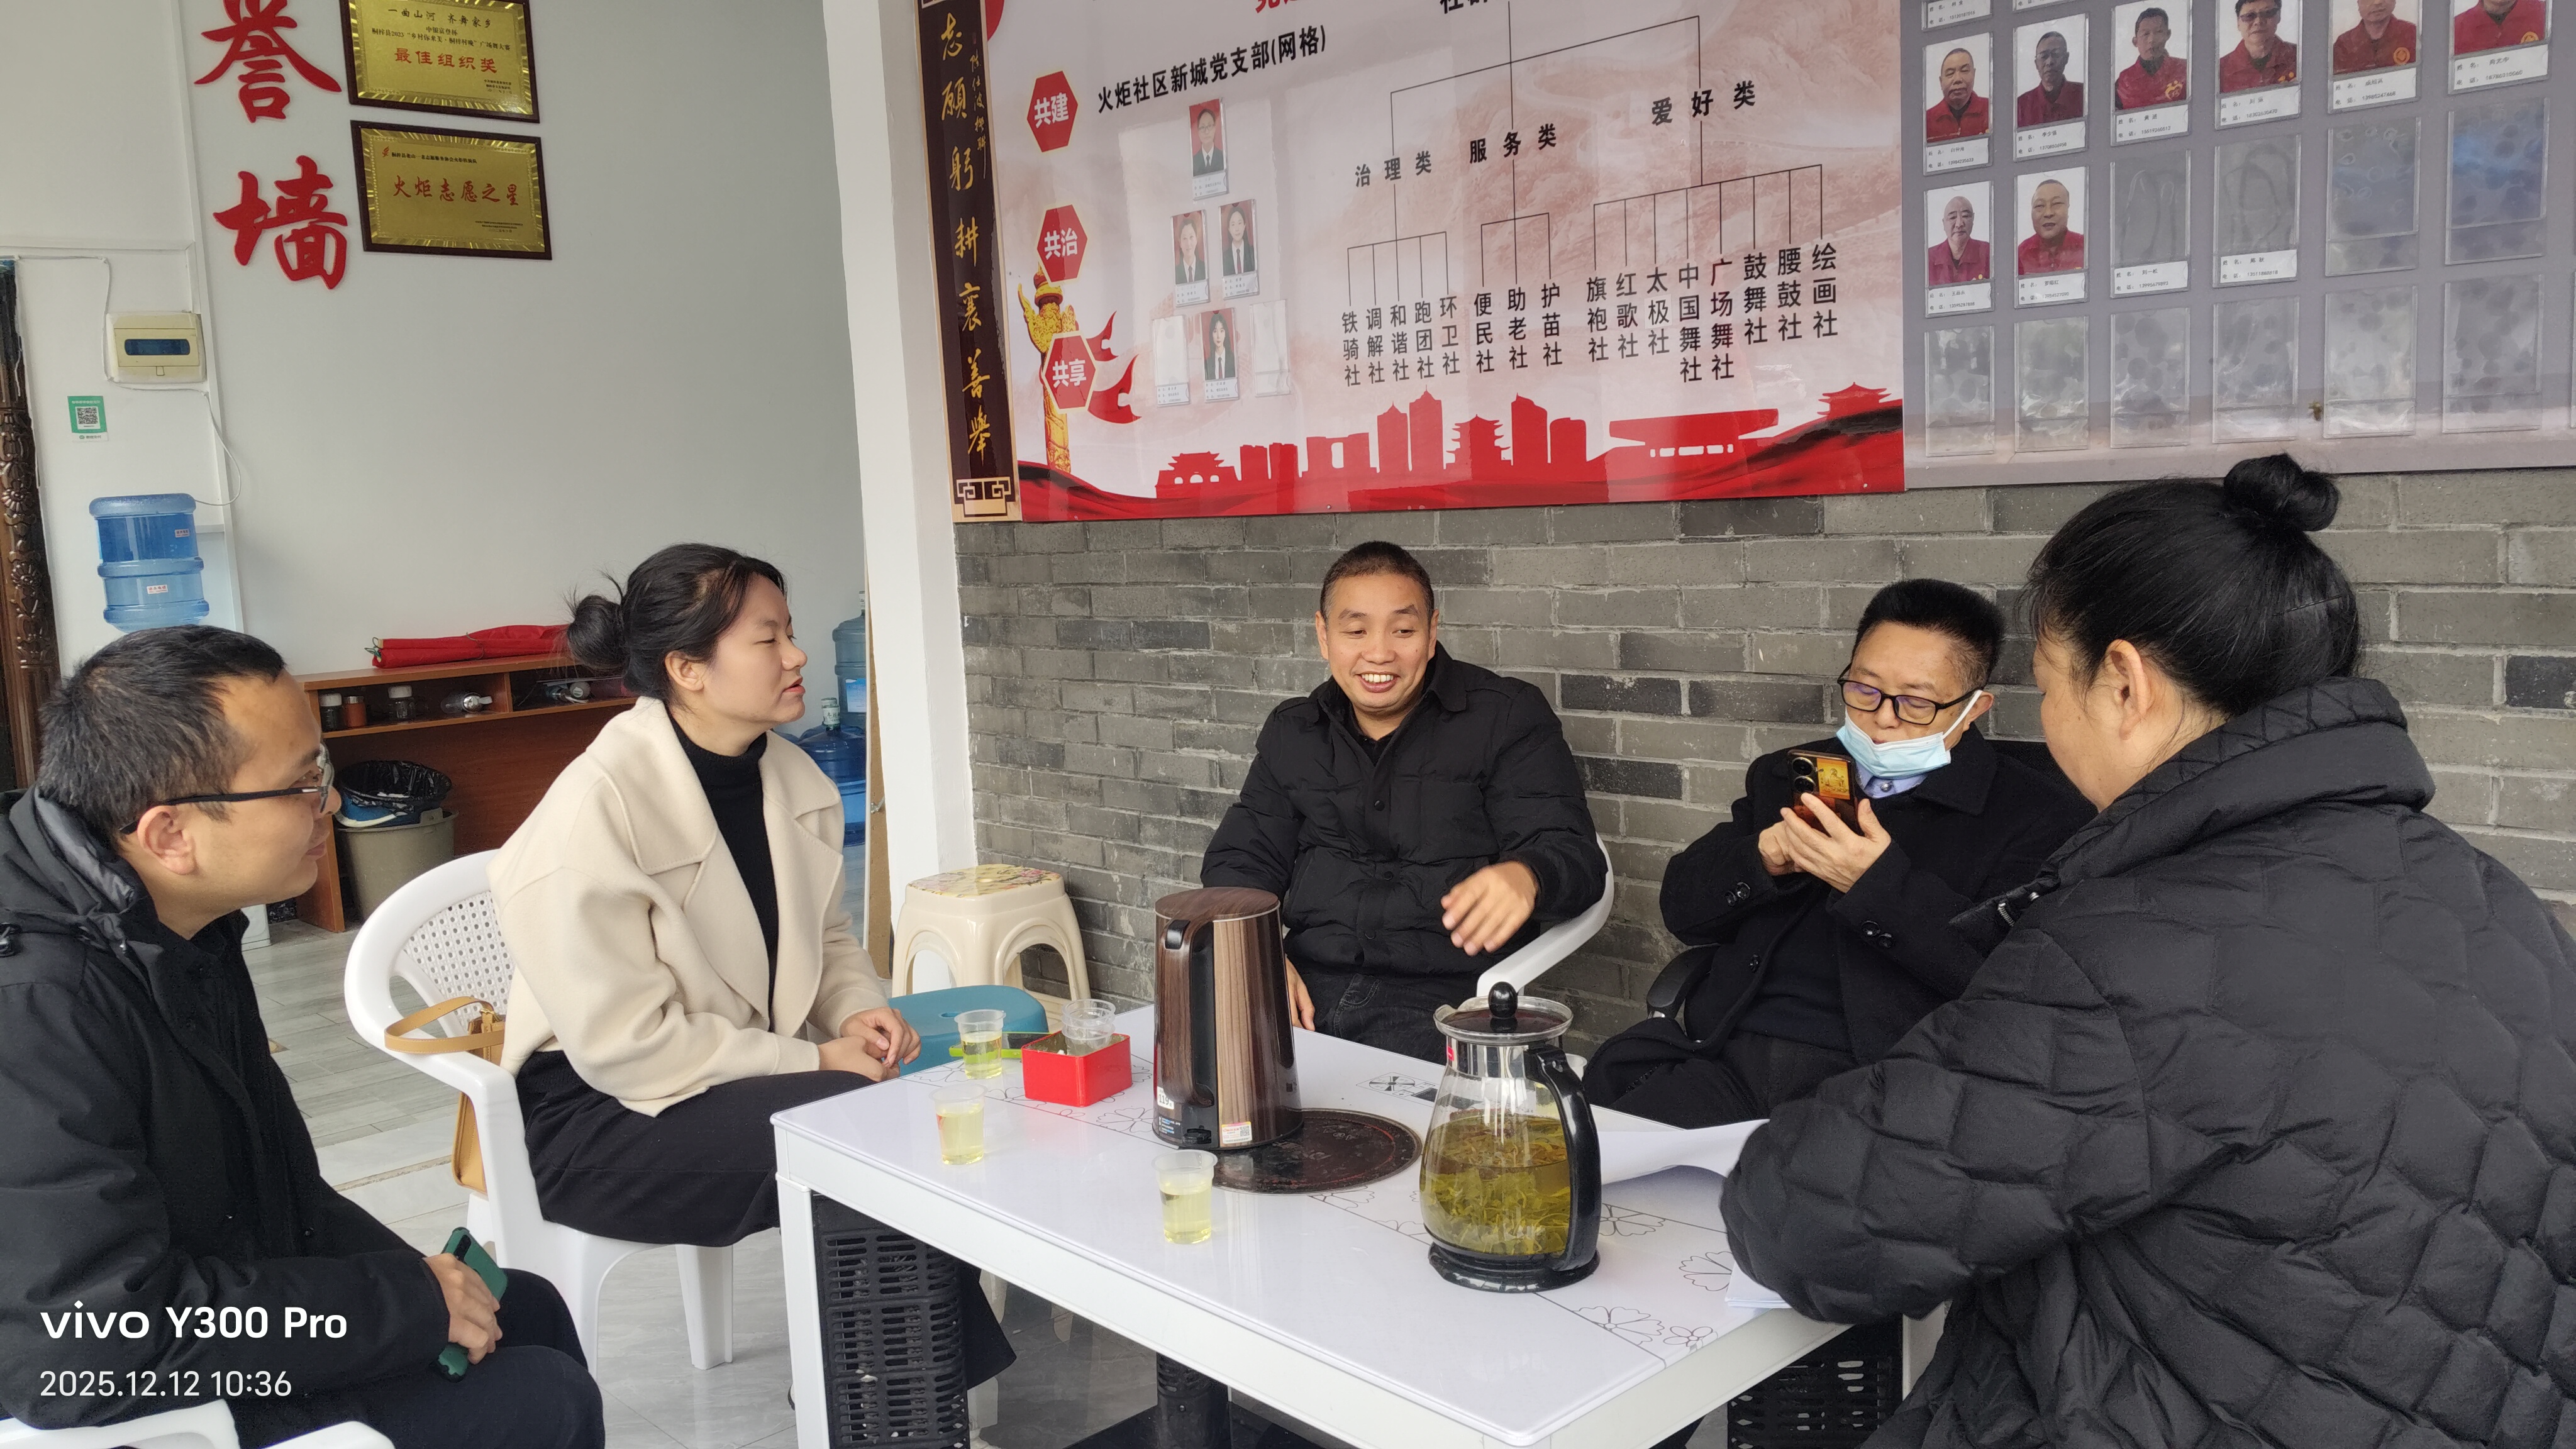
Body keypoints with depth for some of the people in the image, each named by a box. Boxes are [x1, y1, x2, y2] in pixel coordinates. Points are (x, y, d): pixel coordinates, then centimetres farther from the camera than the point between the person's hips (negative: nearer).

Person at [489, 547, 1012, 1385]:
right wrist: (815, 1059, -20)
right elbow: (626, 1045, -22)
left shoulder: (792, 779, 1)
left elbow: (824, 937, 15)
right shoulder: (595, 810, -22)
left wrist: (858, 1009, -6)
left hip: (752, 1075, 7)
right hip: (604, 1112, -7)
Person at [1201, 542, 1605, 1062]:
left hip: (1445, 996, -4)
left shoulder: (1507, 717, 4)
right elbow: (1239, 860, 18)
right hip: (1308, 987, 4)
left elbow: (1573, 853, -2)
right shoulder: (1291, 733, 17)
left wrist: (1524, 876, -29)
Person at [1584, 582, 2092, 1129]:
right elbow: (1682, 908, 17)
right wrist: (1761, 860, -4)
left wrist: (1883, 886, -19)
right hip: (1724, 1051, 5)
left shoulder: (2037, 813, 4)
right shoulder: (1785, 776, 21)